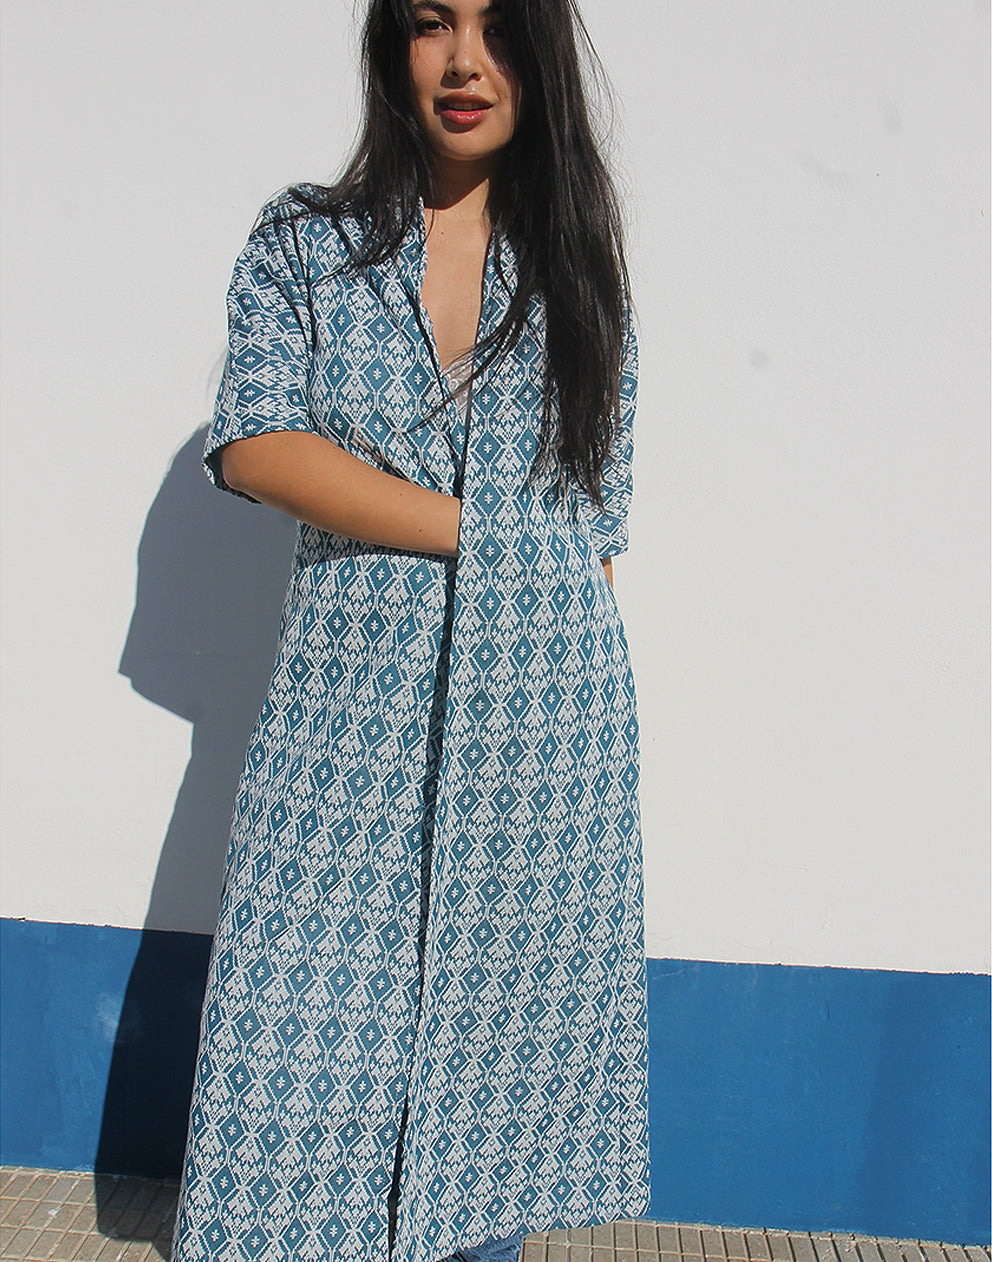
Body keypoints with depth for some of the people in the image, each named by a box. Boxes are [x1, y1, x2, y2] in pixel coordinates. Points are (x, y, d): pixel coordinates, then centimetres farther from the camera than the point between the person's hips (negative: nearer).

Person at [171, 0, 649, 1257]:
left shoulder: (578, 260, 8)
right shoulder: (303, 244, 6)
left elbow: (600, 516, 9)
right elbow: (252, 445, -7)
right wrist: (473, 528, -11)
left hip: (542, 723, 1)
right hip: (348, 711, 0)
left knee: (502, 1018, 10)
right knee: (302, 1045, 3)